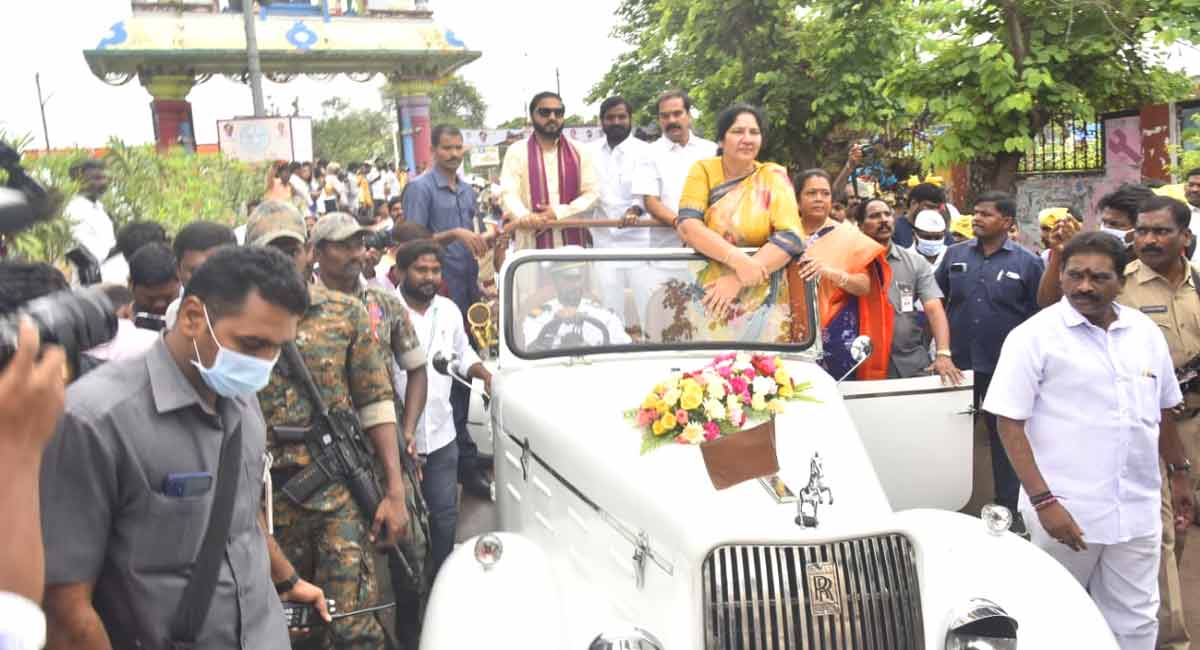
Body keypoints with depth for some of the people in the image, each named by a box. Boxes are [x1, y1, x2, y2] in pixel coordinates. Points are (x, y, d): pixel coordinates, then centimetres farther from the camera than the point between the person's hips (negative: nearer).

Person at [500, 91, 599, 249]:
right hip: (531, 245, -2)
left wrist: (559, 213, -11)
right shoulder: (517, 152, 6)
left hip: (573, 244, 2)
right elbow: (508, 194, -6)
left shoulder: (579, 151, 12)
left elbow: (591, 193, 5)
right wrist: (524, 217, -29)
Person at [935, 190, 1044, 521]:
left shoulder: (1028, 263, -3)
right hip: (957, 363, 2)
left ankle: (1008, 509, 23)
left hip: (1006, 367, -2)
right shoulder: (955, 254, 5)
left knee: (1005, 438, 9)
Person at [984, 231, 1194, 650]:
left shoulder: (1146, 332, 6)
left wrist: (1179, 472, 20)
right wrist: (1043, 500, -18)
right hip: (1066, 510, -4)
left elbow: (1163, 411, 18)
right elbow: (1010, 423, -13)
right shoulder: (1034, 336, -10)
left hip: (1137, 511, 4)